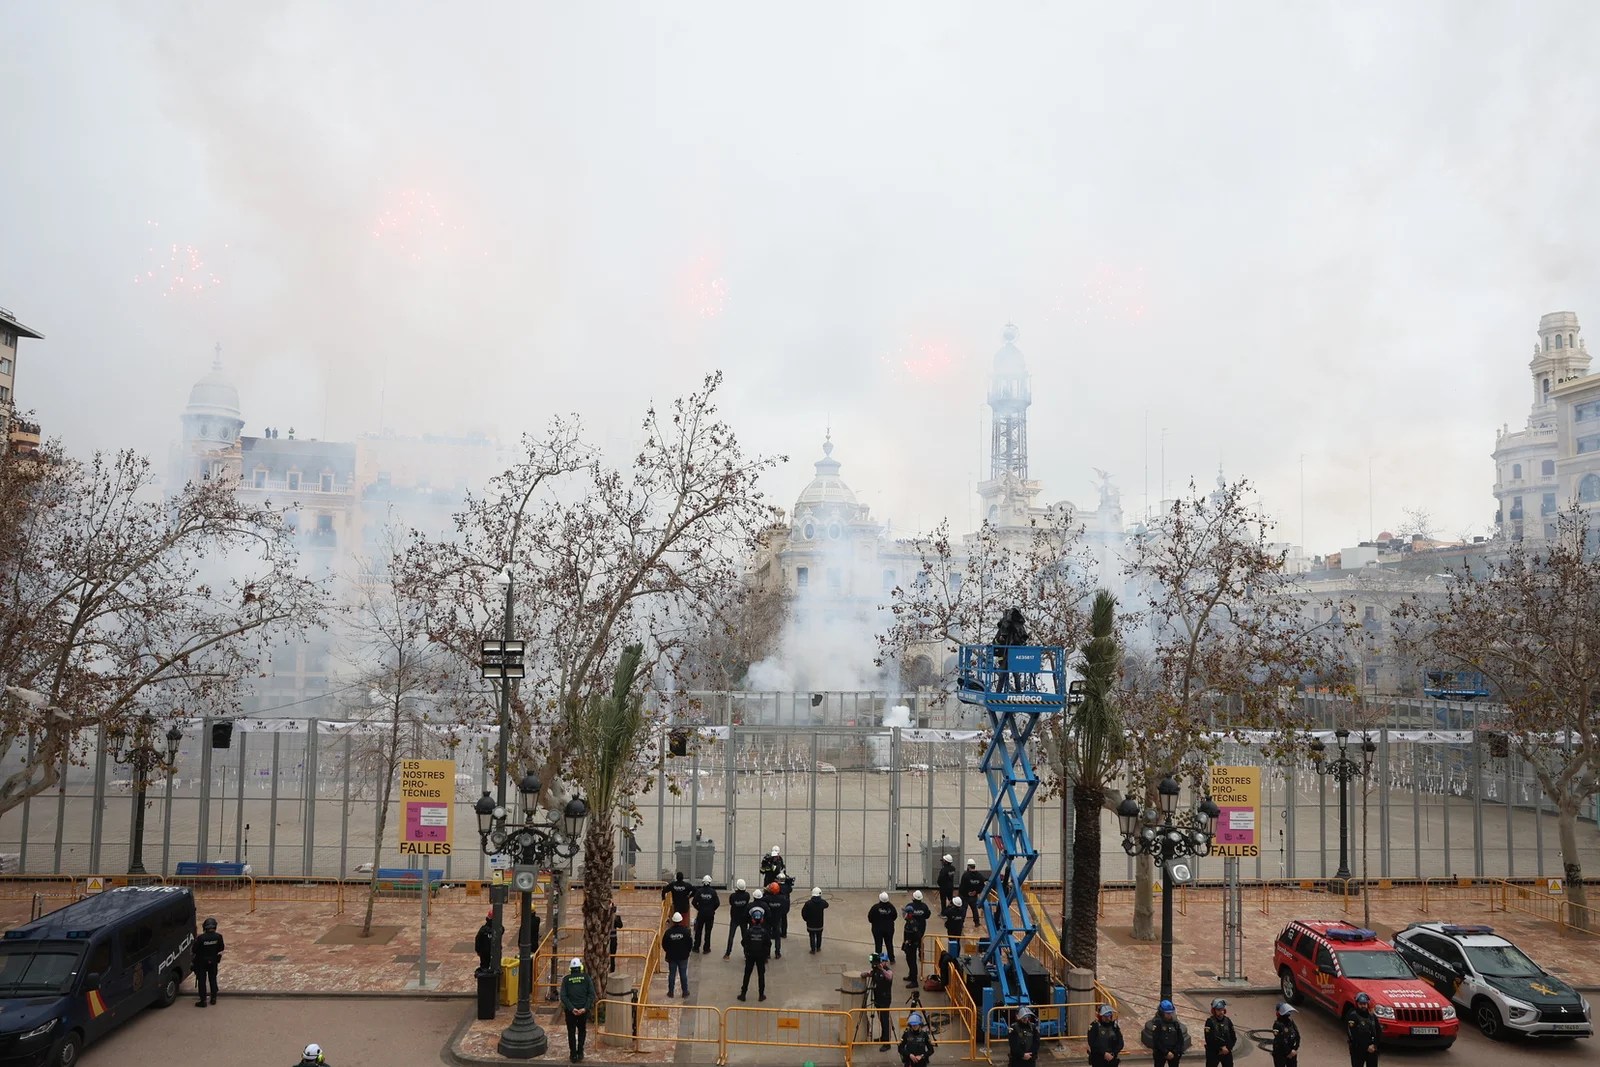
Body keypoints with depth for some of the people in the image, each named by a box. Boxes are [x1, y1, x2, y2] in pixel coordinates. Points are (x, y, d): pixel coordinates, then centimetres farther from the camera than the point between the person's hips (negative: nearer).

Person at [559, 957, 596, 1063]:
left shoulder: (566, 979, 0)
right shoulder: (586, 977, 0)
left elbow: (563, 996, -9)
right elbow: (591, 994, -9)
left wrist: (572, 1008, -13)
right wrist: (585, 1008, -12)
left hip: (570, 1010, 0)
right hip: (583, 1009, 0)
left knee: (571, 1032, 14)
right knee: (582, 1031, 20)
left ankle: (573, 1055, 17)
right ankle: (580, 1053, 15)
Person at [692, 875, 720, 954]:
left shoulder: (699, 891, -8)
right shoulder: (713, 891, -9)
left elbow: (694, 902, -9)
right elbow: (717, 903, -9)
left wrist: (698, 908, 7)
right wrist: (712, 909, 7)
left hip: (701, 914, 1)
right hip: (710, 915, -1)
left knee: (698, 930, 15)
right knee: (708, 931, 8)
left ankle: (696, 947, 22)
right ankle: (706, 948, 11)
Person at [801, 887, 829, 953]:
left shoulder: (808, 903, -20)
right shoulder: (822, 902, -14)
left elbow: (803, 912, -13)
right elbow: (826, 905, 10)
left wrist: (806, 919, 4)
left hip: (810, 924, -2)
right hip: (819, 924, 2)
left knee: (812, 936, 12)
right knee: (819, 936, 21)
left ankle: (813, 949, 14)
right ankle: (818, 948, 34)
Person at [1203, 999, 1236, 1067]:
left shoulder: (1227, 1021, 2)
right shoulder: (1210, 1021, -12)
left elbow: (1233, 1038, 4)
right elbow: (1209, 1039, -18)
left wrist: (1228, 1048, -9)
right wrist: (1221, 1047, -16)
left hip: (1227, 1052, 4)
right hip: (1213, 1053, -4)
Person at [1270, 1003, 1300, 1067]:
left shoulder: (1291, 1022, -2)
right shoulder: (1278, 1025, -24)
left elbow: (1297, 1036, 1)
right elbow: (1281, 1042, -25)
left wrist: (1295, 1049, -8)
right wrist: (1289, 1052, -16)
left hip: (1292, 1053, 7)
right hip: (1280, 1054, -7)